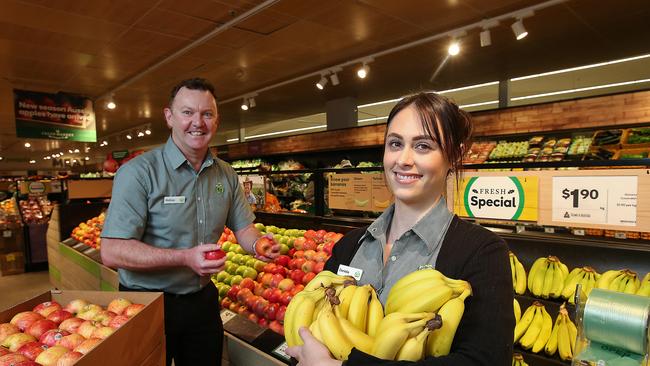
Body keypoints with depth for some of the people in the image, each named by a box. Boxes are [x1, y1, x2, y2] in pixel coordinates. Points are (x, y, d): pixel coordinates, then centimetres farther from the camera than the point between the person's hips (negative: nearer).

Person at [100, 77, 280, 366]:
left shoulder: (226, 175, 1)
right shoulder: (139, 172, -18)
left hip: (203, 300, 5)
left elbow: (243, 228, 6)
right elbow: (112, 252, -23)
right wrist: (185, 258, -31)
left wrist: (259, 244, -17)